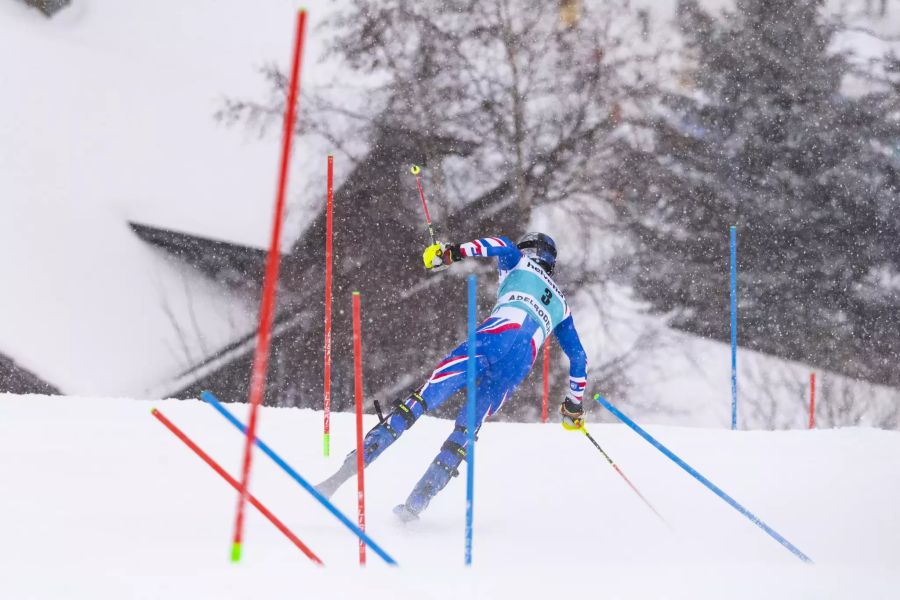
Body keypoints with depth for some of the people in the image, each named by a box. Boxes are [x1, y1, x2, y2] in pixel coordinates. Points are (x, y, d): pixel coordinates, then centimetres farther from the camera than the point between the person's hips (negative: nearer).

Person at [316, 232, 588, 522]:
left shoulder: (519, 262, 27)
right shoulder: (560, 304, 38)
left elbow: (503, 246, 4)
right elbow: (578, 358, 42)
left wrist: (453, 253, -8)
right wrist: (574, 405, 52)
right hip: (521, 362, 4)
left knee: (421, 400, -8)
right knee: (466, 428, 8)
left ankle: (344, 473, -19)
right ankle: (416, 503, -9)